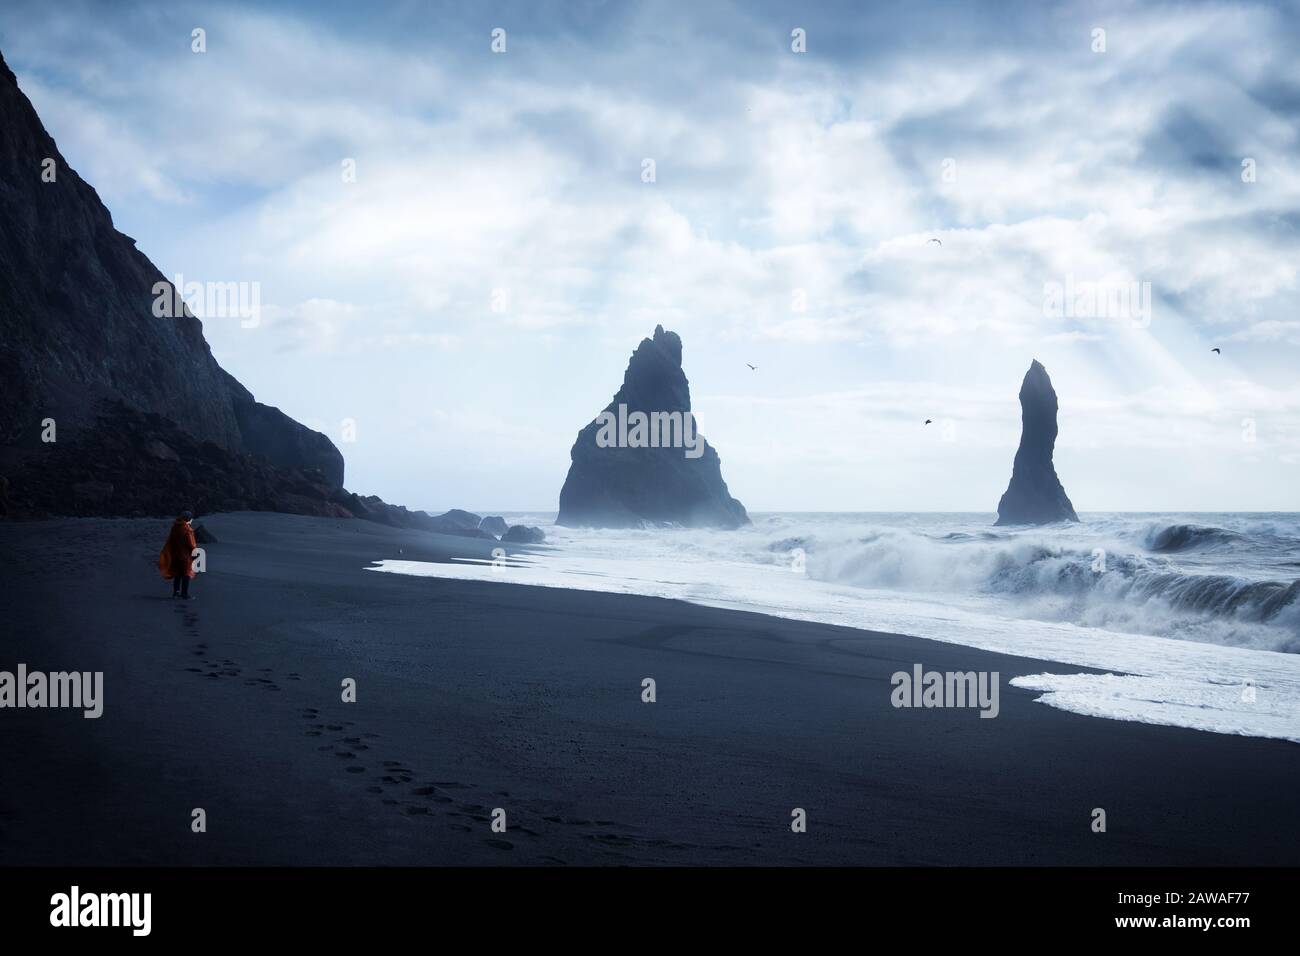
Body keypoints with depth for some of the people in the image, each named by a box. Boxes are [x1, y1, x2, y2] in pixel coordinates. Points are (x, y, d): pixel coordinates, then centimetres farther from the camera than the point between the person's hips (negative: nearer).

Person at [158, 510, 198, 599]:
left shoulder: (175, 527, 1)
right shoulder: (187, 530, -21)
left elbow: (171, 541, 8)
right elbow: (191, 544, -19)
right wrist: (195, 546, -1)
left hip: (175, 554, 6)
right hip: (185, 555, -6)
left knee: (177, 573, 19)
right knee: (186, 574, 3)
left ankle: (175, 592, 24)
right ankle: (185, 594, 5)